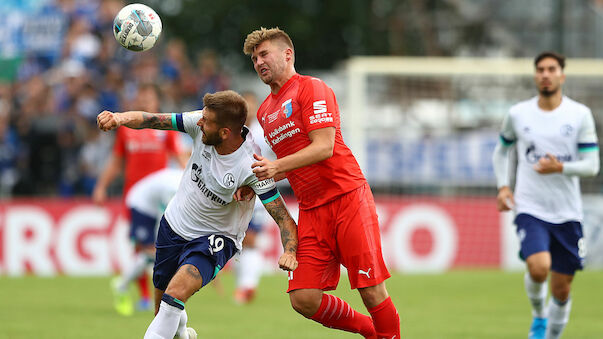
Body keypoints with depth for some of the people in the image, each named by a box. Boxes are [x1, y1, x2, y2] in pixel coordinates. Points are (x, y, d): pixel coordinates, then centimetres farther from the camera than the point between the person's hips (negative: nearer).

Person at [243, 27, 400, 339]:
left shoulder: (311, 88, -4)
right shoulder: (265, 112, 19)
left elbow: (324, 147, -14)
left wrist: (277, 166, -23)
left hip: (347, 197, -7)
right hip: (311, 211, 7)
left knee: (372, 292, -10)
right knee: (303, 299, -6)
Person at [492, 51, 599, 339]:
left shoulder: (580, 115, -1)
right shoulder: (518, 114, 3)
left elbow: (592, 165, -3)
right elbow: (501, 151, 20)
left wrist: (560, 168, -20)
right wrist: (502, 186, 5)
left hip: (567, 213, 1)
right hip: (530, 208, -1)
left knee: (561, 290, 4)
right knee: (539, 267, -25)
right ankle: (539, 315, 5)